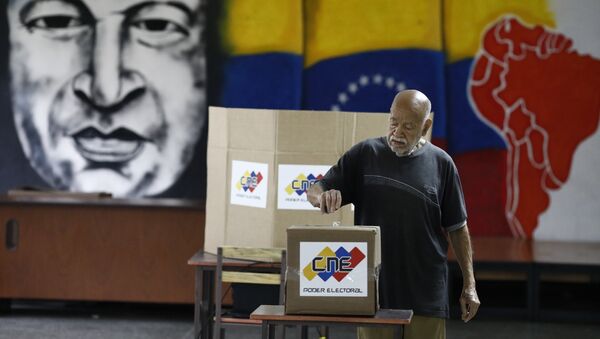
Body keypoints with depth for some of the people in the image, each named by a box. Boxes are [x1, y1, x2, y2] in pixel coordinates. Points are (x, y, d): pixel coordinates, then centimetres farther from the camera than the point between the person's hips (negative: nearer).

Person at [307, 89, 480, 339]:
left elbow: (457, 228, 7)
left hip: (425, 296, 0)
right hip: (374, 290, 0)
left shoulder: (441, 164, 2)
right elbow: (315, 191, 2)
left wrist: (469, 284, 5)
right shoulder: (365, 154, 2)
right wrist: (322, 197, -22)